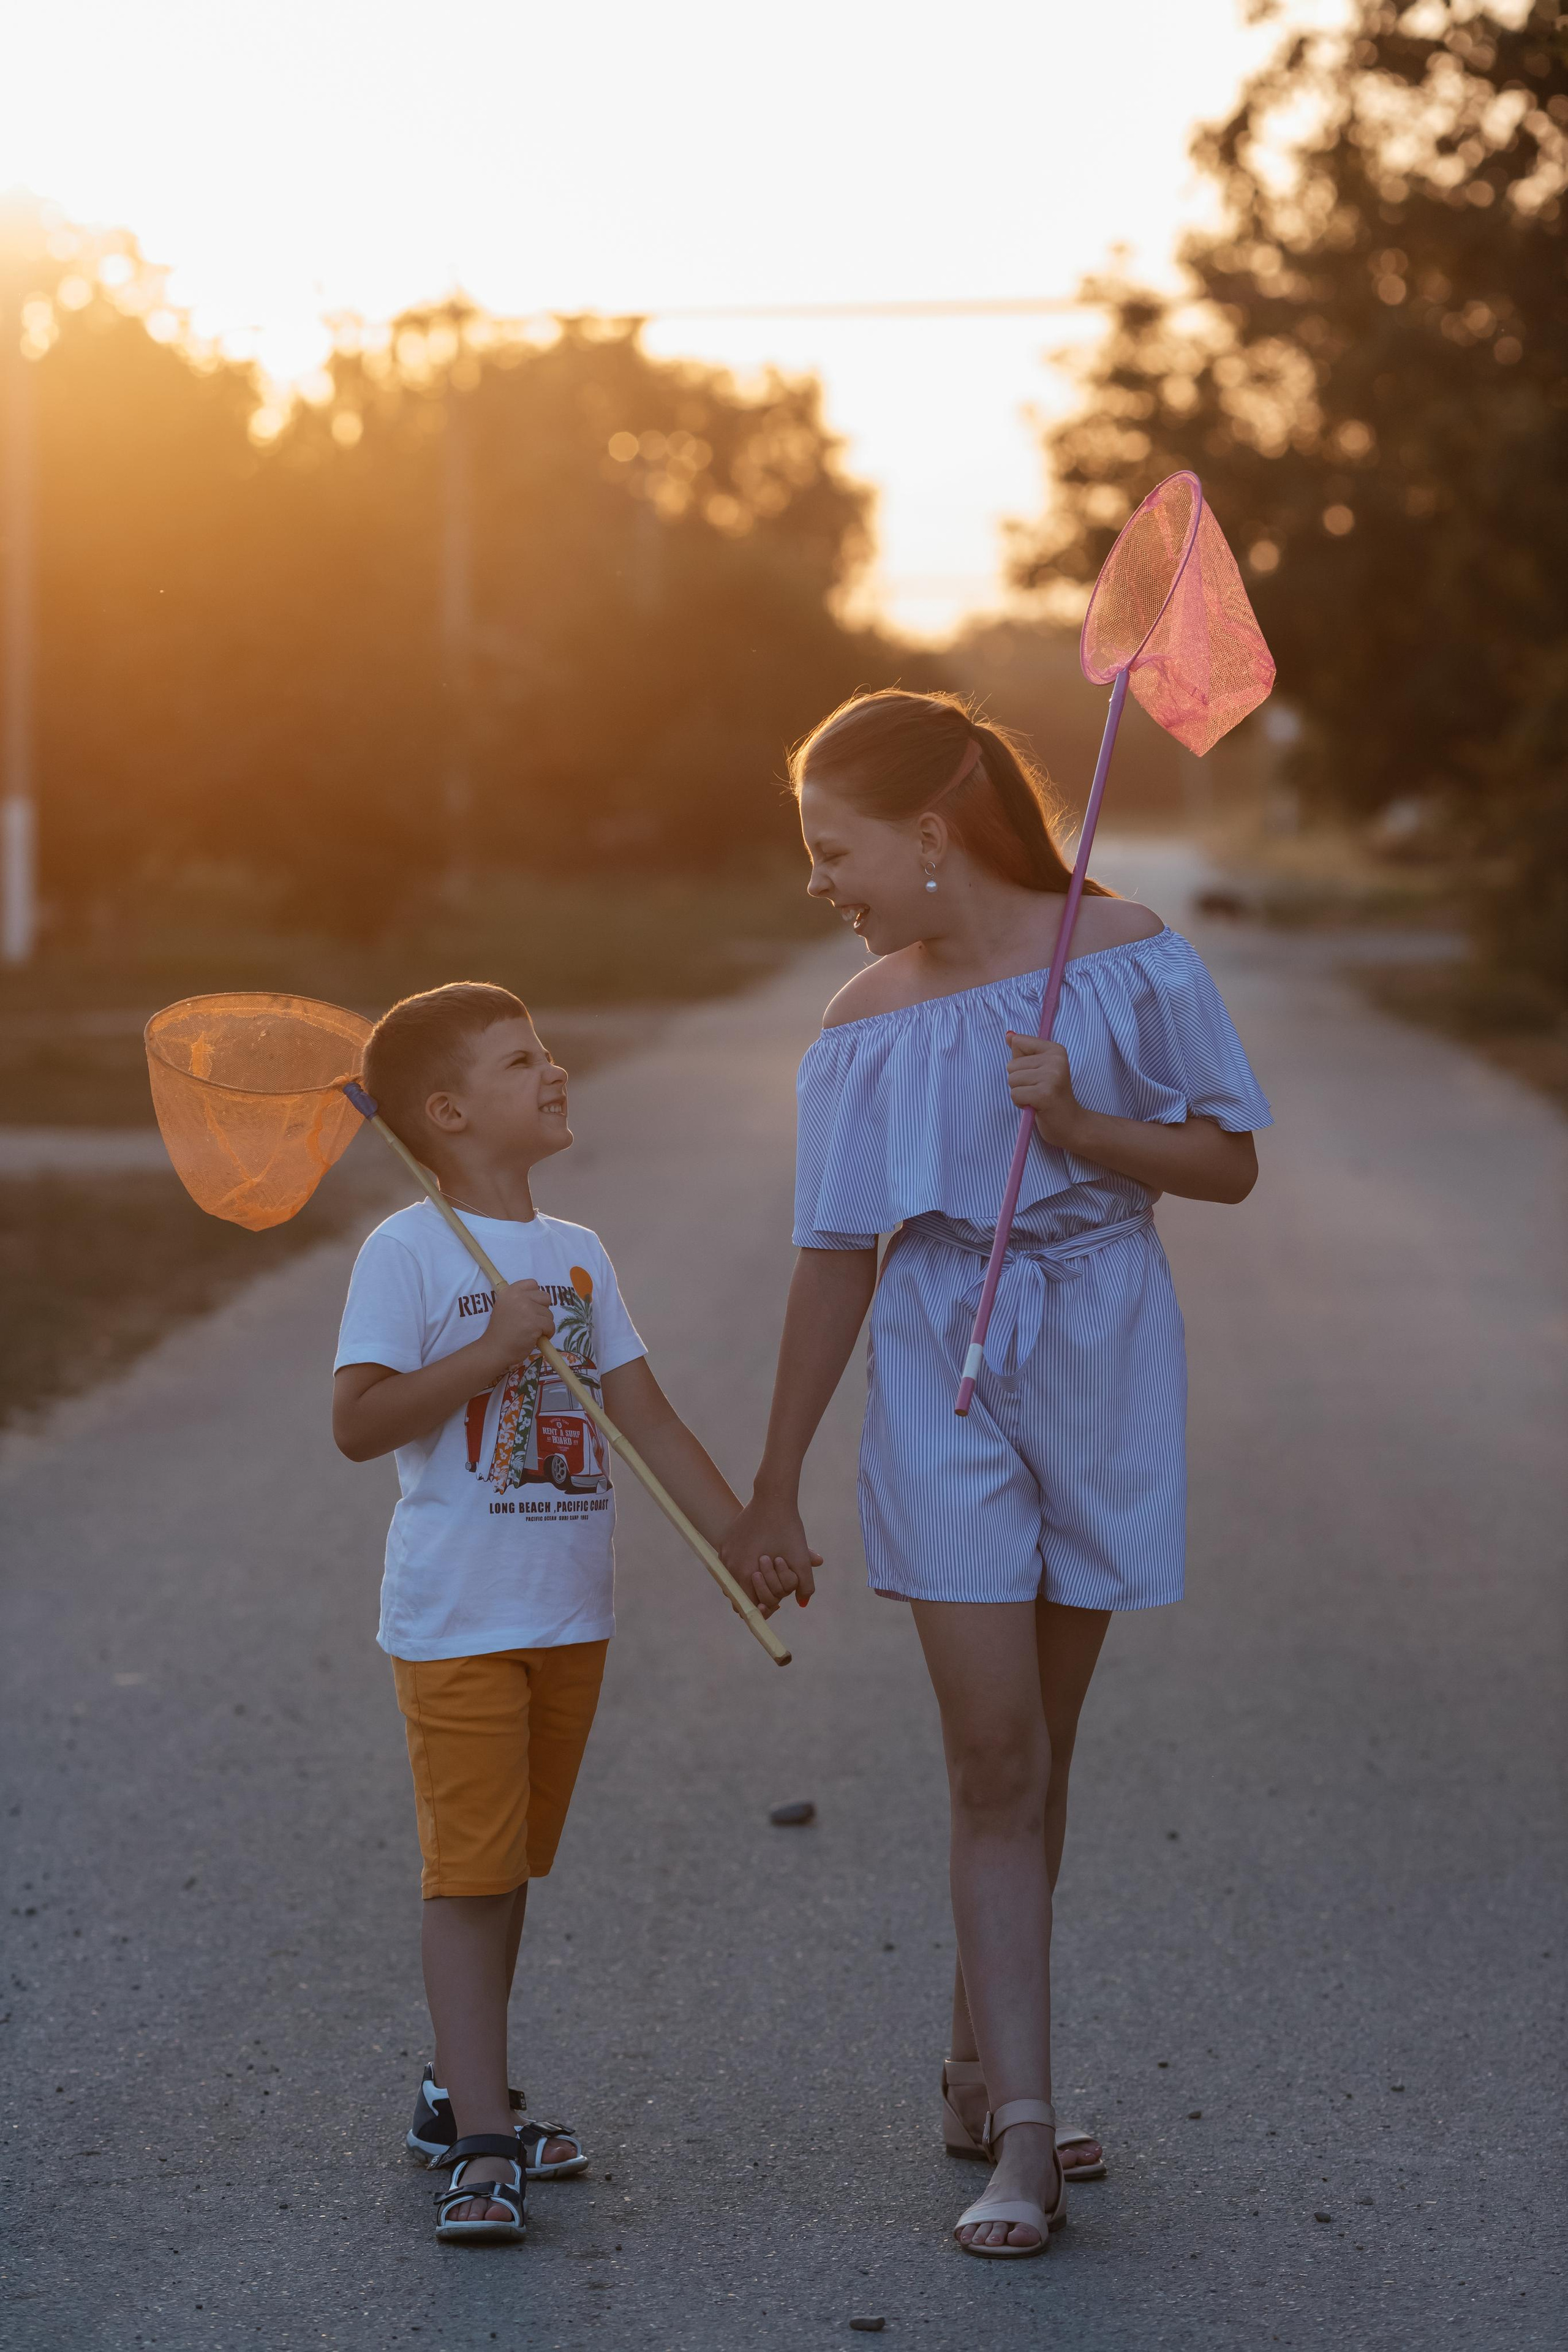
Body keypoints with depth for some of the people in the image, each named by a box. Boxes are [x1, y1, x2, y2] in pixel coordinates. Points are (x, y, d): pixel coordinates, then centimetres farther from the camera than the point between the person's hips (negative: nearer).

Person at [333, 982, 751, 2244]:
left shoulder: (579, 1254, 11)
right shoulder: (408, 1253, -10)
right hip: (459, 1618, -7)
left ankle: (463, 2093, 27)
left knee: (513, 1864, 15)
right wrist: (489, 1352, -23)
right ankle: (480, 2142, -5)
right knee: (470, 1868, -7)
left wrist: (743, 1537, 5)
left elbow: (647, 1415, 12)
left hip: (571, 1613, 7)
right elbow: (358, 1422, -17)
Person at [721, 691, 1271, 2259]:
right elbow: (834, 1261, 7)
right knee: (995, 1762, -8)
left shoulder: (1120, 955, -4)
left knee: (1035, 1757, 8)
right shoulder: (865, 1027, 2)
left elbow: (1230, 1162, 0)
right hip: (941, 1378, 0)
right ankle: (1022, 2139, -7)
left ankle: (983, 2077, 25)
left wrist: (1079, 1125, -18)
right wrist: (772, 1488, 9)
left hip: (1101, 1364, 0)